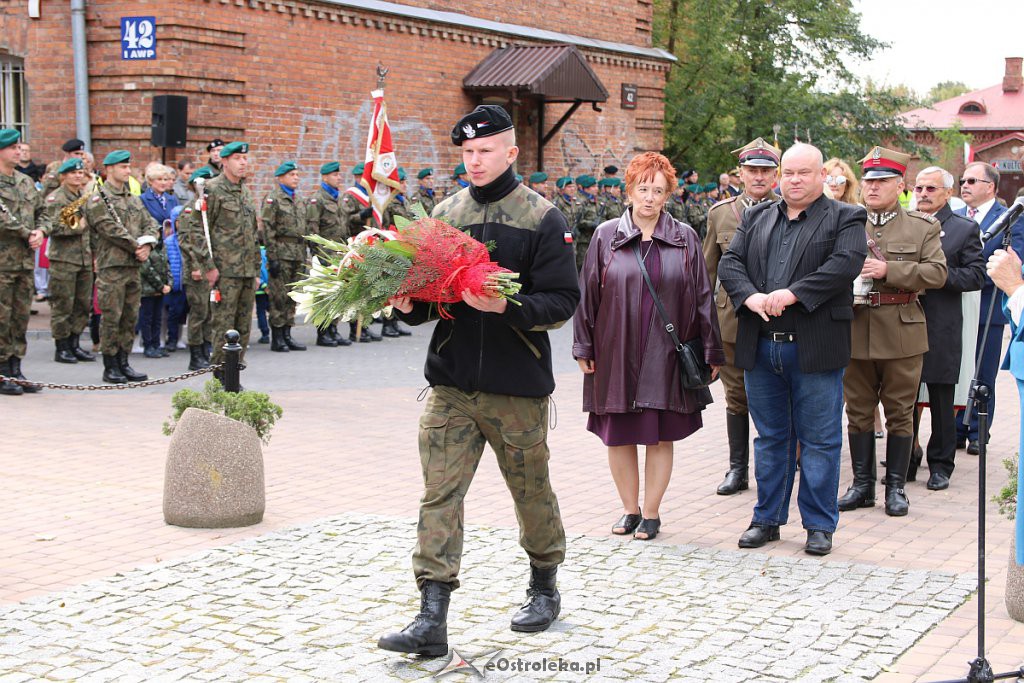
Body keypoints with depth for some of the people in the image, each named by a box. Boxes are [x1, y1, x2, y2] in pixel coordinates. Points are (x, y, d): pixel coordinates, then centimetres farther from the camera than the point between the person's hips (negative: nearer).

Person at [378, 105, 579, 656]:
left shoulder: (541, 217, -3)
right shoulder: (445, 213, 9)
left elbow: (563, 300, -9)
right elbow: (429, 292, 14)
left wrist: (508, 306, -25)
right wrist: (409, 304, -8)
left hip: (517, 387, -3)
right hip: (452, 383, 3)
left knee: (531, 490, 12)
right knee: (439, 492, -5)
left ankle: (545, 588, 35)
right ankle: (432, 620, -4)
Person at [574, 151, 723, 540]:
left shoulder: (684, 238, 5)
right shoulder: (606, 236, 4)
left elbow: (702, 297, 5)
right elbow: (588, 293, 4)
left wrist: (710, 351, 3)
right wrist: (584, 348, 2)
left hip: (666, 356, 0)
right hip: (617, 354, 0)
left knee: (661, 436, 4)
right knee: (619, 436, 6)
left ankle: (651, 512, 16)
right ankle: (629, 509, 21)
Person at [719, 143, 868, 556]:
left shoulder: (844, 219, 2)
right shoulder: (756, 217, 15)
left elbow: (846, 263, -14)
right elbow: (729, 262, 5)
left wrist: (792, 294, -21)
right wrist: (751, 296, -14)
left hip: (815, 349, -4)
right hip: (761, 347, 4)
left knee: (819, 440, 3)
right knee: (769, 438, 13)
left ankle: (819, 525, 14)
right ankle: (767, 519, 23)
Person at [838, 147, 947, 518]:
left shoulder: (923, 226, 4)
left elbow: (937, 273, -6)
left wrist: (889, 270, -17)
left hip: (901, 334, -2)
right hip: (855, 332, 2)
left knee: (900, 413, 5)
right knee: (858, 412, 8)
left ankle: (896, 487, 16)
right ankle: (862, 484, 19)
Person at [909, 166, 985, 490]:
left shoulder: (964, 229, 2)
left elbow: (976, 276, -6)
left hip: (942, 328, -3)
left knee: (941, 400, 4)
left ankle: (940, 465, 15)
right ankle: (904, 462, 17)